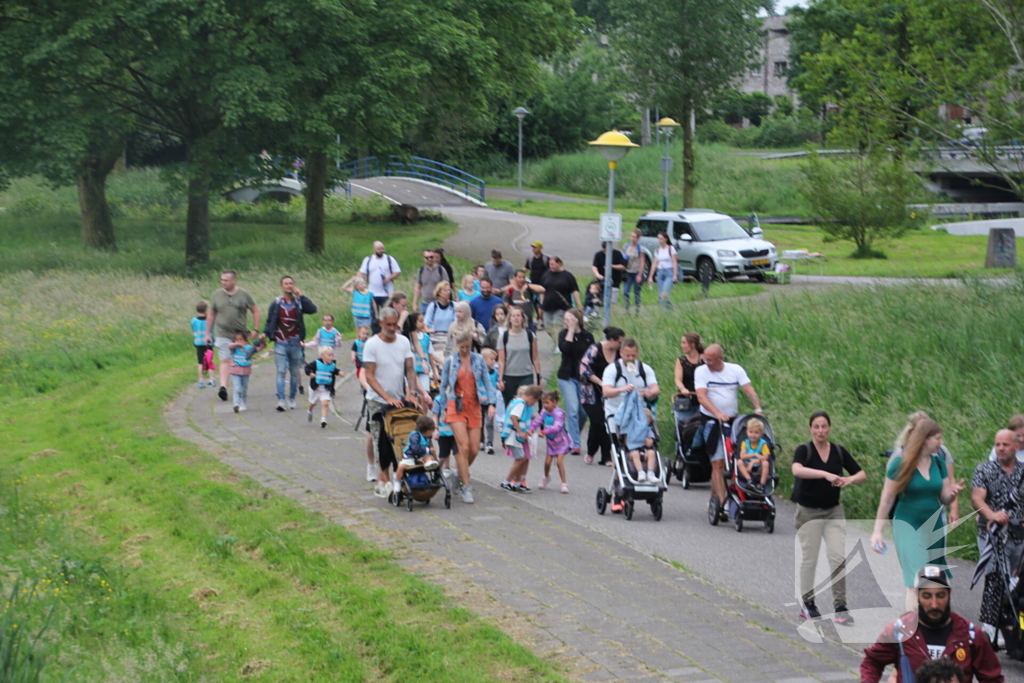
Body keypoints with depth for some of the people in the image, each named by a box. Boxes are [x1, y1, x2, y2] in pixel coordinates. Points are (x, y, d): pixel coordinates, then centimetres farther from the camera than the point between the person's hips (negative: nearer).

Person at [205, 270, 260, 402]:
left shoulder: (244, 295, 0)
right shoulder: (217, 295, 4)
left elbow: (256, 311, 6)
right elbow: (211, 315, 11)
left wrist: (255, 330, -1)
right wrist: (208, 333, 9)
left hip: (241, 334, 1)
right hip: (222, 334, -1)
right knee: (224, 360, -12)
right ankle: (223, 387, -21)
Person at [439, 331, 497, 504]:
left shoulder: (478, 360, 6)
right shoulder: (450, 361, 2)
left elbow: (487, 382, 6)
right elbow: (443, 386, 9)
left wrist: (491, 403, -5)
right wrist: (445, 408, 7)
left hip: (474, 407, 3)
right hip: (456, 407, -2)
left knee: (474, 449, 1)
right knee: (464, 447, -14)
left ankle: (460, 474, 29)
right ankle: (466, 487, -8)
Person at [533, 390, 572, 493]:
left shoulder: (559, 413, -24)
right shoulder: (544, 412, -5)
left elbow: (557, 427, -36)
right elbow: (537, 421, -10)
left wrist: (544, 431, -47)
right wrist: (531, 429, -30)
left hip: (561, 441, -5)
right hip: (550, 441, 5)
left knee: (559, 461, -13)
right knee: (547, 462, 6)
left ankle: (564, 483, -4)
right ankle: (546, 478, 36)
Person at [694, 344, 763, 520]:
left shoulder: (736, 370, 1)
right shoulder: (701, 371, -5)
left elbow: (749, 390, -7)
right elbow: (701, 396, -17)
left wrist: (758, 409, -25)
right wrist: (717, 413, -31)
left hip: (732, 420, 3)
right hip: (711, 421, -3)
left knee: (725, 462, 10)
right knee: (718, 463, -10)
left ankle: (714, 498, 25)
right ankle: (722, 504, -14)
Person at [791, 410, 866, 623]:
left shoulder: (839, 451, 1)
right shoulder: (803, 450, -12)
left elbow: (862, 474, 4)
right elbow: (797, 470, -33)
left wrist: (849, 479, -19)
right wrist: (826, 474, -44)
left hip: (834, 511, 3)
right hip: (808, 512, -3)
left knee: (838, 557, -8)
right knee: (809, 559, 5)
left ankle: (840, 606, -5)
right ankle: (807, 604, 21)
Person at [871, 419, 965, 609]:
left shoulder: (939, 463, 4)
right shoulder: (901, 463, -11)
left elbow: (944, 498, 7)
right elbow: (887, 499, -7)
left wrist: (953, 493, -17)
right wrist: (878, 531, -9)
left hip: (934, 528, 5)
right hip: (909, 527, -5)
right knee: (917, 582, -11)